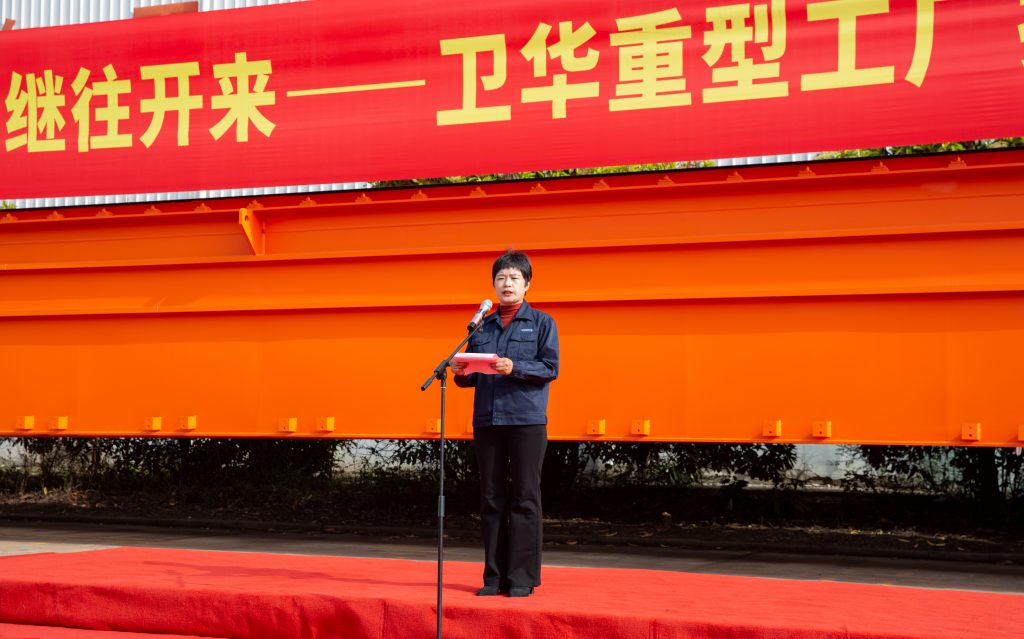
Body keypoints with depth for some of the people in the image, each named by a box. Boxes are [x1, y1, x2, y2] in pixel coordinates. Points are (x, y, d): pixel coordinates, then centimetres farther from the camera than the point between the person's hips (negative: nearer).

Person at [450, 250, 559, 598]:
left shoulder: (542, 323, 5)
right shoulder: (482, 326, 16)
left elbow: (550, 368, -4)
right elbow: (472, 376, 16)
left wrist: (515, 368, -19)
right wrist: (461, 373, -7)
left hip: (527, 420, -4)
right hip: (487, 420, 4)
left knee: (524, 499, -3)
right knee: (491, 499, 5)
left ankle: (522, 577, 2)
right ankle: (494, 576, 11)